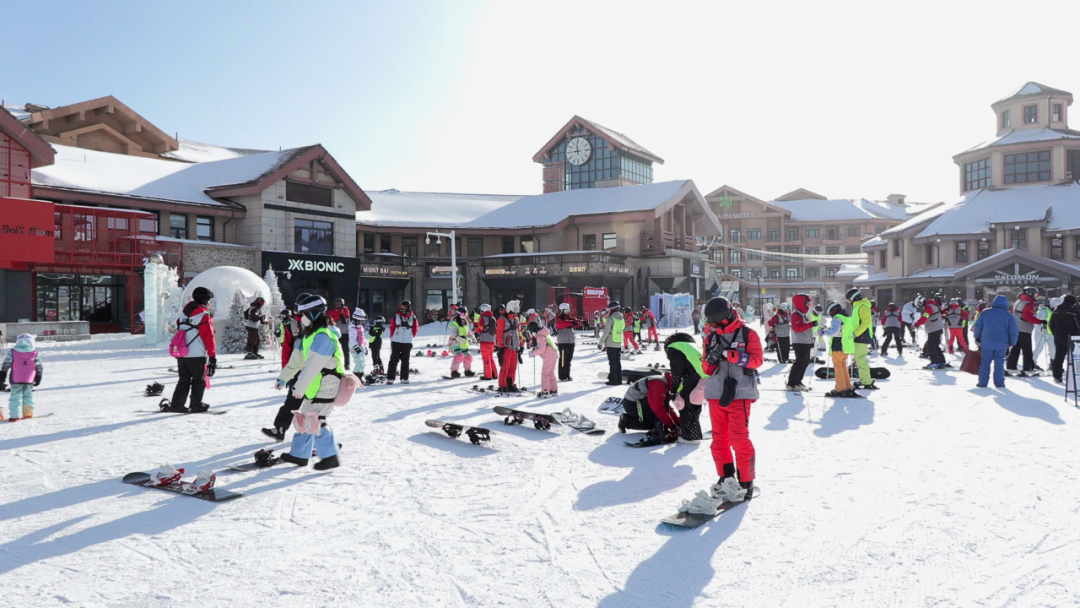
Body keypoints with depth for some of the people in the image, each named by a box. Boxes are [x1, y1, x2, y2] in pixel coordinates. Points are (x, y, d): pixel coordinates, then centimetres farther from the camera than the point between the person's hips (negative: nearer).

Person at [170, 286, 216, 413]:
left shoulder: (183, 312, 10)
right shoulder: (203, 315, -13)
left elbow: (179, 329, 17)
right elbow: (209, 337, -12)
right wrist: (213, 356, -8)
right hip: (197, 355, -7)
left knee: (183, 380, 15)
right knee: (199, 380, 7)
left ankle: (176, 405, 12)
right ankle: (196, 405, 10)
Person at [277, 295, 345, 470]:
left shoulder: (323, 335, -20)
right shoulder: (312, 333, 13)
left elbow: (313, 365, -26)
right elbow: (298, 358, 20)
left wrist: (300, 387, -26)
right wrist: (283, 377, 23)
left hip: (325, 386, -10)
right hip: (315, 385, 10)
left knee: (314, 420, -11)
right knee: (304, 418, 15)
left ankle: (330, 457, -3)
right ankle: (299, 454, 25)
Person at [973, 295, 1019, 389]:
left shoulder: (985, 313, 0)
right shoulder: (1008, 315, -2)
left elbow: (977, 326, 4)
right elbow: (1014, 331, -1)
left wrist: (977, 338, 16)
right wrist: (1012, 343, 11)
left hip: (986, 343, 0)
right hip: (1001, 344, 0)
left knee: (985, 362, 6)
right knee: (999, 363, 8)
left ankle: (982, 382, 6)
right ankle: (999, 383, 7)